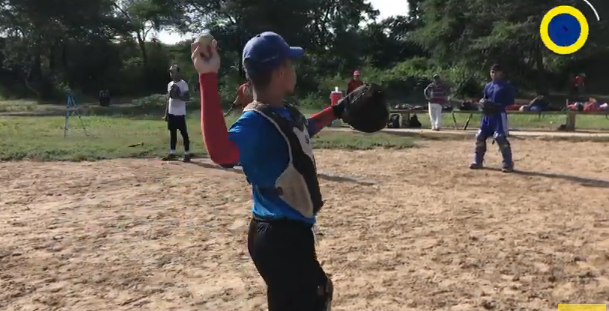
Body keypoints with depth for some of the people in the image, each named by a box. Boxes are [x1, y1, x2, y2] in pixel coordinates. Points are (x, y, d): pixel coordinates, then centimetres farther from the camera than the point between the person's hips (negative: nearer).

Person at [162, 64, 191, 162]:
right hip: (171, 113, 7)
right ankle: (172, 153, 19)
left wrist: (178, 96, -27)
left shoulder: (183, 84, -9)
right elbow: (168, 99, 18)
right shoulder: (170, 84, 14)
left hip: (180, 113, -7)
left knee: (184, 133, -3)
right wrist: (166, 113, 16)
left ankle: (187, 154, 1)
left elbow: (187, 98, -14)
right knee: (172, 133, 11)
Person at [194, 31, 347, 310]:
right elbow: (222, 153, -47)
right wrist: (208, 80, -50)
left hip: (293, 230, 10)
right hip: (278, 236, -10)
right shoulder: (255, 121, -25)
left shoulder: (287, 113, 4)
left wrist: (335, 111, 31)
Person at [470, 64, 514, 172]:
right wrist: (482, 101, -1)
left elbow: (510, 102, -9)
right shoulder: (488, 86, 15)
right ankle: (478, 162, 19)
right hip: (487, 115, 7)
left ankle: (508, 164, -4)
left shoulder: (506, 86, -5)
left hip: (499, 115, -7)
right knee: (480, 136, 7)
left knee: (501, 138, -13)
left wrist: (499, 105, -22)